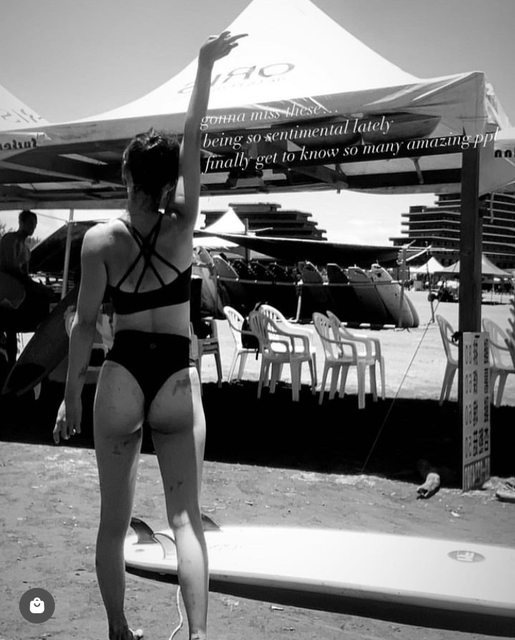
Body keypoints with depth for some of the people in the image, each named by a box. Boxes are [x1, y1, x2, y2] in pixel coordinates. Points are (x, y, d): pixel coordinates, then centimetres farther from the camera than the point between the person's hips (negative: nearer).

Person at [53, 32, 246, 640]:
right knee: (186, 519, 6)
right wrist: (205, 65, 2)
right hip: (178, 377, 0)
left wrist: (70, 395, 5)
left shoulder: (99, 239, -7)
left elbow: (85, 324, -4)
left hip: (122, 375, 0)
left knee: (114, 520, 14)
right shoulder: (182, 226, -6)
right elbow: (193, 139, -1)